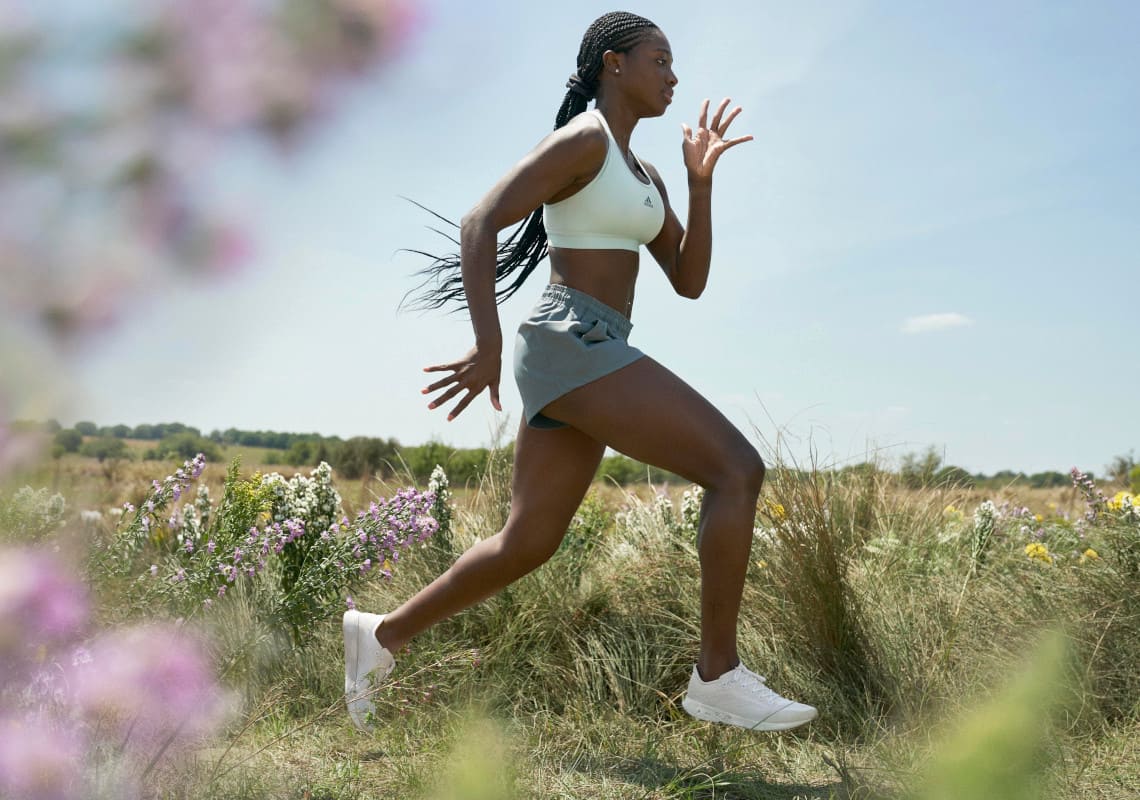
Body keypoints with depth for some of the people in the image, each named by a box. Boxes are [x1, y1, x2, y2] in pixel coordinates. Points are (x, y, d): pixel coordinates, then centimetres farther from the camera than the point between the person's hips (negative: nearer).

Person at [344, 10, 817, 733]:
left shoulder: (644, 176, 23)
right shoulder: (582, 139, -5)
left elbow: (689, 280, 18)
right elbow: (481, 222, -15)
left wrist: (701, 182, 9)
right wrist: (488, 345, -23)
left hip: (595, 355, 10)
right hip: (571, 343, -10)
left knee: (528, 544, 12)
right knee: (738, 469, -15)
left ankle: (382, 634, 24)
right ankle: (718, 675, -9)